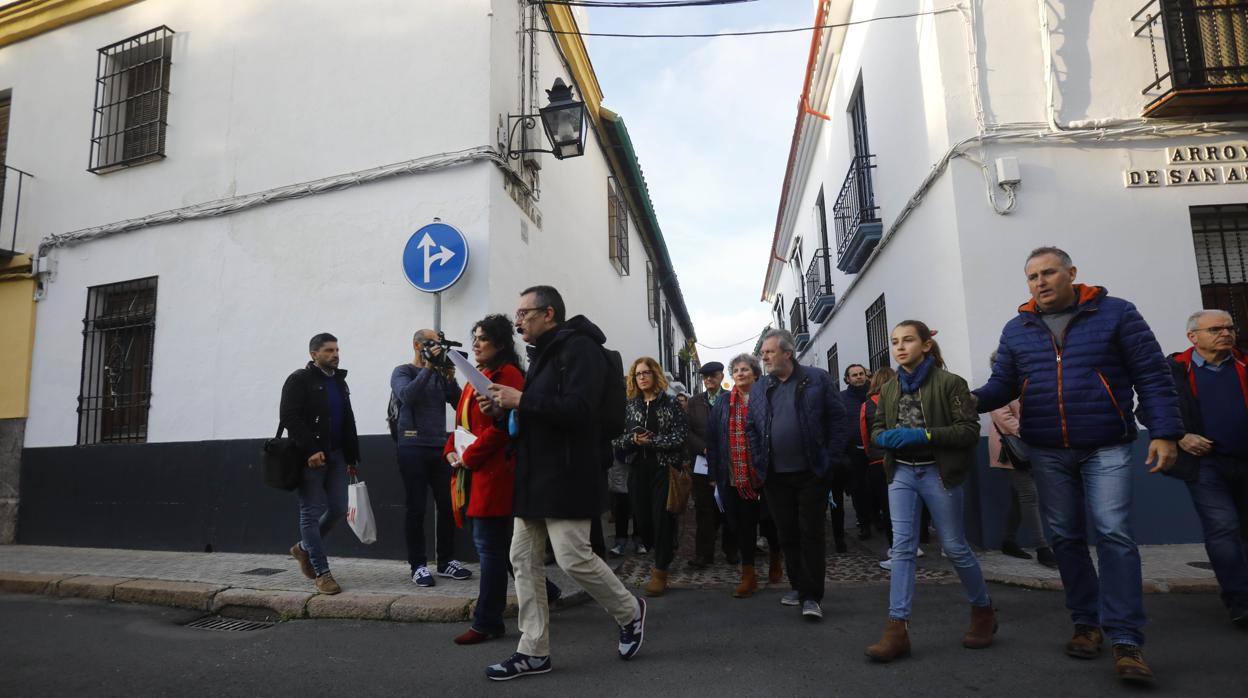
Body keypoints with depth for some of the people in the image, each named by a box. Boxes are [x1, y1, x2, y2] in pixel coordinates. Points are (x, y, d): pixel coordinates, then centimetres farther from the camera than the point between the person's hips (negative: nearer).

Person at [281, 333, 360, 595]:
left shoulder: (339, 381, 18)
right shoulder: (299, 380, -4)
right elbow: (289, 418, -15)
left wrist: (351, 457, 15)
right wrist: (310, 450, -22)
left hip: (336, 456, 7)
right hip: (309, 457, -7)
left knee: (338, 510, 4)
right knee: (312, 513, -2)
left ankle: (304, 548, 29)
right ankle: (322, 573, 4)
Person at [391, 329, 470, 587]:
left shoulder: (440, 373, 12)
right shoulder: (402, 371, 1)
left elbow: (458, 402, 3)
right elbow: (407, 395, -19)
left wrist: (450, 377, -9)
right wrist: (427, 368, -16)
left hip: (440, 447, 4)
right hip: (413, 448, -4)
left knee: (447, 505, 5)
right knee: (416, 508, 0)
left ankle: (446, 561, 16)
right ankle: (418, 565, 8)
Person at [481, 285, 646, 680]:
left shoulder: (579, 348, -11)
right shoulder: (543, 354, 20)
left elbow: (578, 410, -25)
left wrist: (522, 400, -22)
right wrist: (502, 412, 7)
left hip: (566, 477, -10)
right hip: (535, 475, 10)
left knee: (573, 558, -7)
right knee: (524, 560, 8)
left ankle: (629, 612, 21)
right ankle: (534, 652, 18)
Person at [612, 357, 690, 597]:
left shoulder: (670, 403, -1)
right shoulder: (629, 406, 8)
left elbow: (680, 435, -9)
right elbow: (617, 438, 6)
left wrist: (651, 440, -16)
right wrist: (632, 439, -15)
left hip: (664, 467, -3)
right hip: (638, 469, 4)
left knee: (662, 518, -5)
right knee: (642, 518, 6)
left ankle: (661, 570, 6)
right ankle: (663, 552, 35)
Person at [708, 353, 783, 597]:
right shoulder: (722, 403, 7)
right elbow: (712, 440, 7)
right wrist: (715, 472, 2)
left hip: (764, 475, -2)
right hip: (734, 477, 2)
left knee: (769, 522, 8)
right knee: (742, 526, 8)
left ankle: (776, 556, 38)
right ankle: (748, 576, 19)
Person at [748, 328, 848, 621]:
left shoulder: (817, 379, -3)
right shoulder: (760, 388, 9)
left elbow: (837, 418, -3)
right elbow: (752, 428, 12)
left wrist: (832, 459, -8)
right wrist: (759, 462, 2)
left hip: (812, 472, -4)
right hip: (775, 475, 4)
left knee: (812, 532, 0)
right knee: (787, 533, 11)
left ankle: (811, 596, 7)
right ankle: (798, 585, 26)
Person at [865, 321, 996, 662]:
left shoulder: (950, 382, -6)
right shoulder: (889, 389, 10)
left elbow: (970, 430, -12)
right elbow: (876, 429, 14)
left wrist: (923, 435, -23)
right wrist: (885, 437, -10)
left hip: (938, 473, -4)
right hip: (901, 473, 4)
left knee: (954, 547, 8)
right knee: (902, 547, -3)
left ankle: (983, 610, 34)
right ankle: (898, 628, -5)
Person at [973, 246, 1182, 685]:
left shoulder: (1115, 313, -2)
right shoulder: (1016, 329, 6)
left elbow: (1153, 376, -4)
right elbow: (1003, 385, 3)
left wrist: (1165, 432, -11)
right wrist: (971, 400, -18)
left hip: (1106, 448, -3)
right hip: (1046, 452, 3)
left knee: (1113, 534, -9)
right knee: (1065, 538, 9)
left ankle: (1126, 640, -1)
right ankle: (1087, 623, 23)